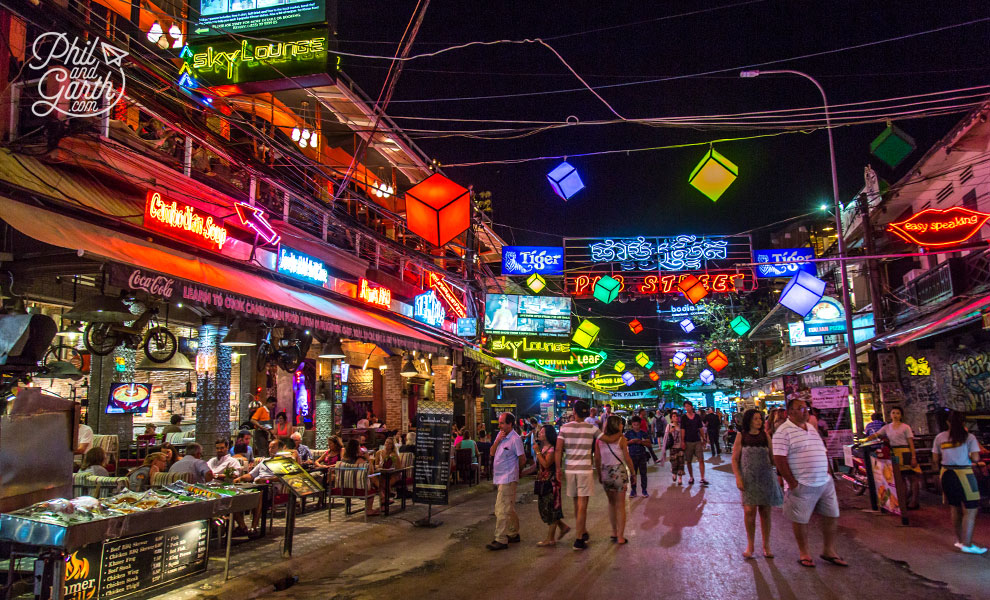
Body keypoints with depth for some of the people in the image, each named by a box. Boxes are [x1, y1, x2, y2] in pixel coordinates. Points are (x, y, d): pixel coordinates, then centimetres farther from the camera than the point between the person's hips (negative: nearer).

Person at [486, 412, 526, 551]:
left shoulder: (515, 439, -15)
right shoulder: (500, 434, 10)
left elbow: (522, 459, -9)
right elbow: (492, 453, 6)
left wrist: (513, 469, 5)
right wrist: (497, 440, -9)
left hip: (508, 479, -9)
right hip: (499, 478, 9)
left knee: (502, 509, -9)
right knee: (509, 509, 18)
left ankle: (501, 540, -6)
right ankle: (514, 534, 30)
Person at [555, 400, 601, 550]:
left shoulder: (565, 427, -1)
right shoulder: (592, 428, -5)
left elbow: (558, 450, -4)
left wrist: (558, 469, 2)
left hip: (569, 469, 3)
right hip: (585, 469, -3)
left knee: (576, 503, 18)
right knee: (582, 504, 0)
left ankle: (583, 532, 32)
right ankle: (579, 539, -1)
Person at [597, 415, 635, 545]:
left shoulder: (600, 439, 2)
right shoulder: (621, 438, -9)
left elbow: (597, 459, 4)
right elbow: (627, 459, -8)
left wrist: (599, 474, 15)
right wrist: (633, 473, 2)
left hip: (605, 472, 4)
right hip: (619, 472, -4)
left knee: (611, 503, 21)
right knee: (620, 505, 5)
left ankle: (614, 533, 24)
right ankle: (620, 537, 5)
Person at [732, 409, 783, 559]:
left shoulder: (765, 435, 6)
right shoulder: (741, 437, 0)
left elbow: (772, 457, 9)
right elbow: (735, 459, 0)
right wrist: (738, 478, -9)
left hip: (766, 477, 2)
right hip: (749, 478, -2)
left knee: (765, 512, 7)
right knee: (749, 511, -6)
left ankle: (766, 545, 19)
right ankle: (750, 545, 9)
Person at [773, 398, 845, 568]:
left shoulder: (812, 428, 14)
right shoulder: (784, 431, -11)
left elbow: (823, 451, 22)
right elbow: (779, 459, -16)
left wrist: (827, 472, 11)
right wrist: (792, 483, -17)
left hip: (825, 482, 7)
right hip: (802, 485, -7)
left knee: (831, 516, 11)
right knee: (800, 520, 2)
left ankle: (829, 551, 27)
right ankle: (804, 554, 18)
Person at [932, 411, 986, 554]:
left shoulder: (939, 437, 6)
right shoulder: (969, 437, -5)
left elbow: (935, 459, 9)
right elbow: (975, 458, -10)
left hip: (946, 474, 5)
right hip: (963, 474, -5)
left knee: (955, 509, 16)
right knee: (970, 511, 0)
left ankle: (959, 540, 26)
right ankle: (967, 544, -2)